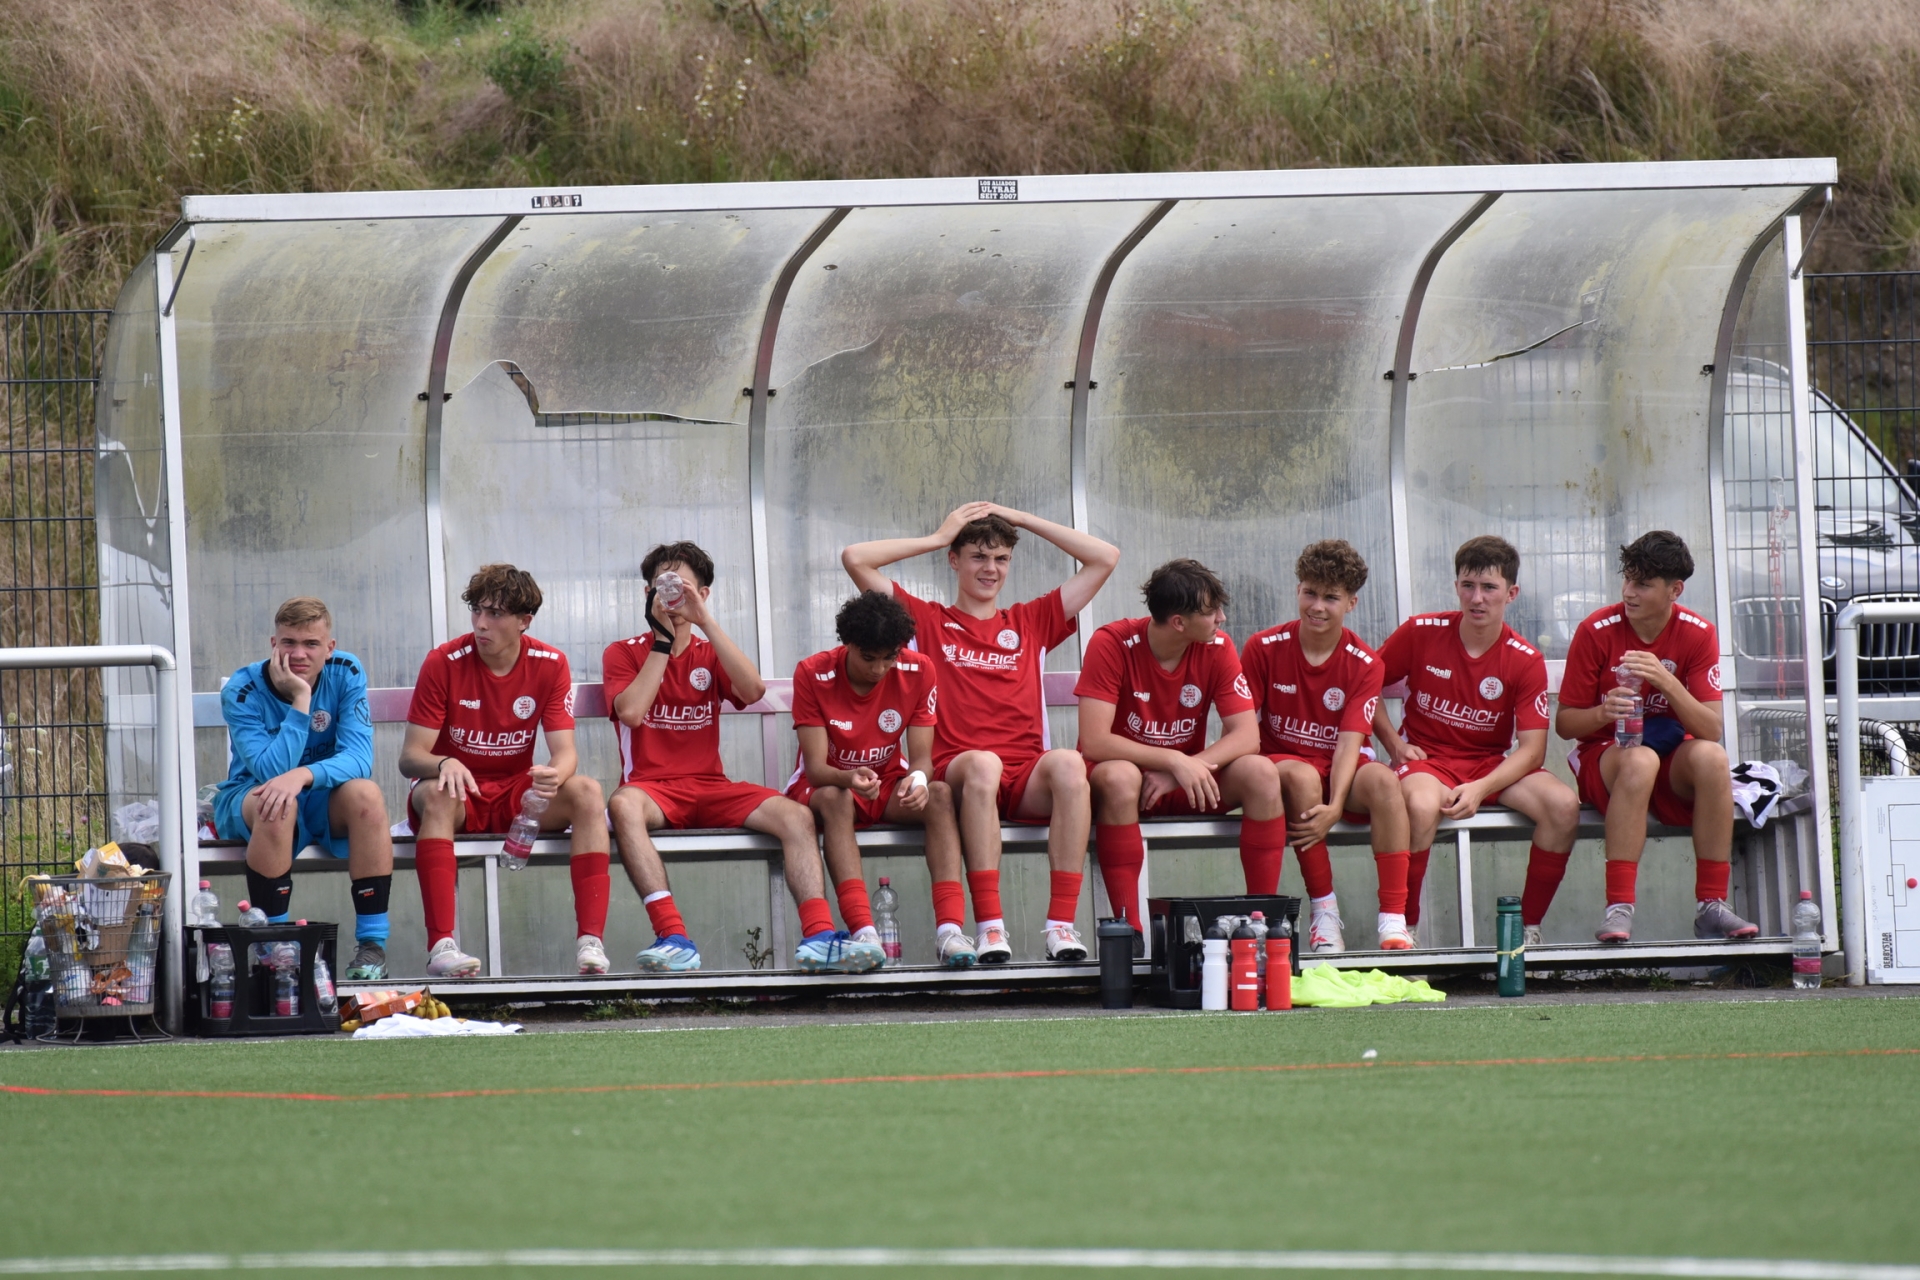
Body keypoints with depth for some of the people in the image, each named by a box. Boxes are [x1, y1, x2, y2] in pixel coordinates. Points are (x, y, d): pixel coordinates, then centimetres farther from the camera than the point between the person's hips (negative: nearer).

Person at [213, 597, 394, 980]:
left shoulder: (345, 674, -10)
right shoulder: (243, 691, -17)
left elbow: (358, 759, -21)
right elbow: (269, 771, -28)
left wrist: (304, 775, -39)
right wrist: (300, 701, -31)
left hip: (323, 804, 2)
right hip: (248, 803, -2)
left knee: (365, 793, -31)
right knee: (275, 807, -37)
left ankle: (371, 945, -26)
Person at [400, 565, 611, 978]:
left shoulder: (550, 665, -3)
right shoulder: (445, 663, -10)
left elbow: (565, 751, -9)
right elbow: (410, 757, -13)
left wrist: (556, 774, -34)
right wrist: (444, 765, -37)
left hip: (516, 797, 2)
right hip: (460, 797, -2)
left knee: (587, 792, -26)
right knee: (434, 795, -37)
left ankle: (590, 940, -34)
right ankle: (441, 945, -48)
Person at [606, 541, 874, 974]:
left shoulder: (710, 654, 17)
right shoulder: (624, 653, 9)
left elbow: (753, 689, -6)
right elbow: (631, 712, -12)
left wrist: (705, 620, -9)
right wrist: (662, 638, -7)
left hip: (710, 788, 4)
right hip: (652, 788, -4)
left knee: (796, 815, -21)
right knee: (624, 805, -40)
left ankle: (818, 937, -34)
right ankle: (673, 939, -49)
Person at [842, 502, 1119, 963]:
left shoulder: (1031, 622, 25)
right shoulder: (928, 621, 18)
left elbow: (1105, 558, 26)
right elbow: (855, 558, 11)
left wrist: (1023, 521, 23)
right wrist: (938, 538, 18)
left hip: (1028, 780, 2)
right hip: (956, 774, -2)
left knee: (1067, 762, -33)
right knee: (982, 763, -38)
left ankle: (1061, 924, -37)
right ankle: (990, 927, -44)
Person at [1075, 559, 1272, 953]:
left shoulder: (1216, 648, -6)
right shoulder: (1113, 644, -19)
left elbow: (1246, 737, -11)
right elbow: (1093, 742, -26)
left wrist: (1187, 768, -27)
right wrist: (1174, 761, -31)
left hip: (1187, 782, 4)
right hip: (1130, 776, -4)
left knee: (1261, 774, -23)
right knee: (1118, 776, -39)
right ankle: (1129, 930, -35)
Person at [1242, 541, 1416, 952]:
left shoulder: (1365, 664, -3)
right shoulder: (1265, 649, -3)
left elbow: (1350, 741, -13)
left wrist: (1335, 807, -28)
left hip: (1342, 771, 1)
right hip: (1282, 761, -1)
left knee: (1382, 780, -32)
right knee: (1302, 775, -37)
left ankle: (1394, 919, -34)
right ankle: (1324, 912, -27)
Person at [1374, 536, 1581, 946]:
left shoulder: (1525, 661, -6)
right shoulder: (1421, 632, -5)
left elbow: (1532, 748, -10)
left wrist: (1480, 789, -25)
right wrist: (1394, 743, -5)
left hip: (1493, 765, 2)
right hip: (1426, 757, -2)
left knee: (1564, 805, -26)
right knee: (1422, 804, -39)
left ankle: (1529, 926, -11)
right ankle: (1405, 926, -25)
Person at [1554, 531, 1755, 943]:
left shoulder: (1698, 634, -5)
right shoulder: (1597, 631, -9)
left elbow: (1711, 730, -13)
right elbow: (1564, 723, -6)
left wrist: (1668, 682, -28)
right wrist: (1603, 713, -28)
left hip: (1673, 760, 2)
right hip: (1603, 755, -2)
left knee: (1711, 756, -32)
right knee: (1639, 760, -37)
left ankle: (1711, 906, -27)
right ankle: (1618, 909, -41)